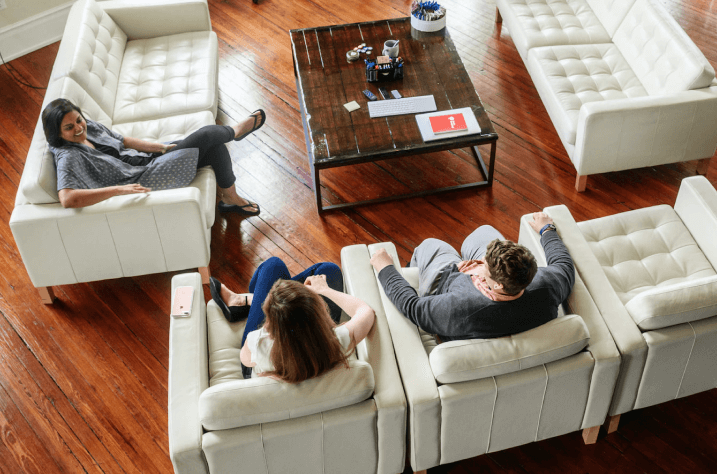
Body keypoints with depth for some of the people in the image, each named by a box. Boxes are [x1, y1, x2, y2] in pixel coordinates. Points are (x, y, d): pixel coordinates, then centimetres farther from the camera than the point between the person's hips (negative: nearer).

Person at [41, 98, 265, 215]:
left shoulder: (89, 127, 3)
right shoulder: (68, 157, -22)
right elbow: (67, 199, -37)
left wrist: (162, 147, 2)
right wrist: (118, 189, -40)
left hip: (146, 159, 8)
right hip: (142, 180, -8)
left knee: (215, 148, -3)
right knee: (208, 135, -11)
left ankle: (230, 199, 19)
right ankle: (235, 131, 25)